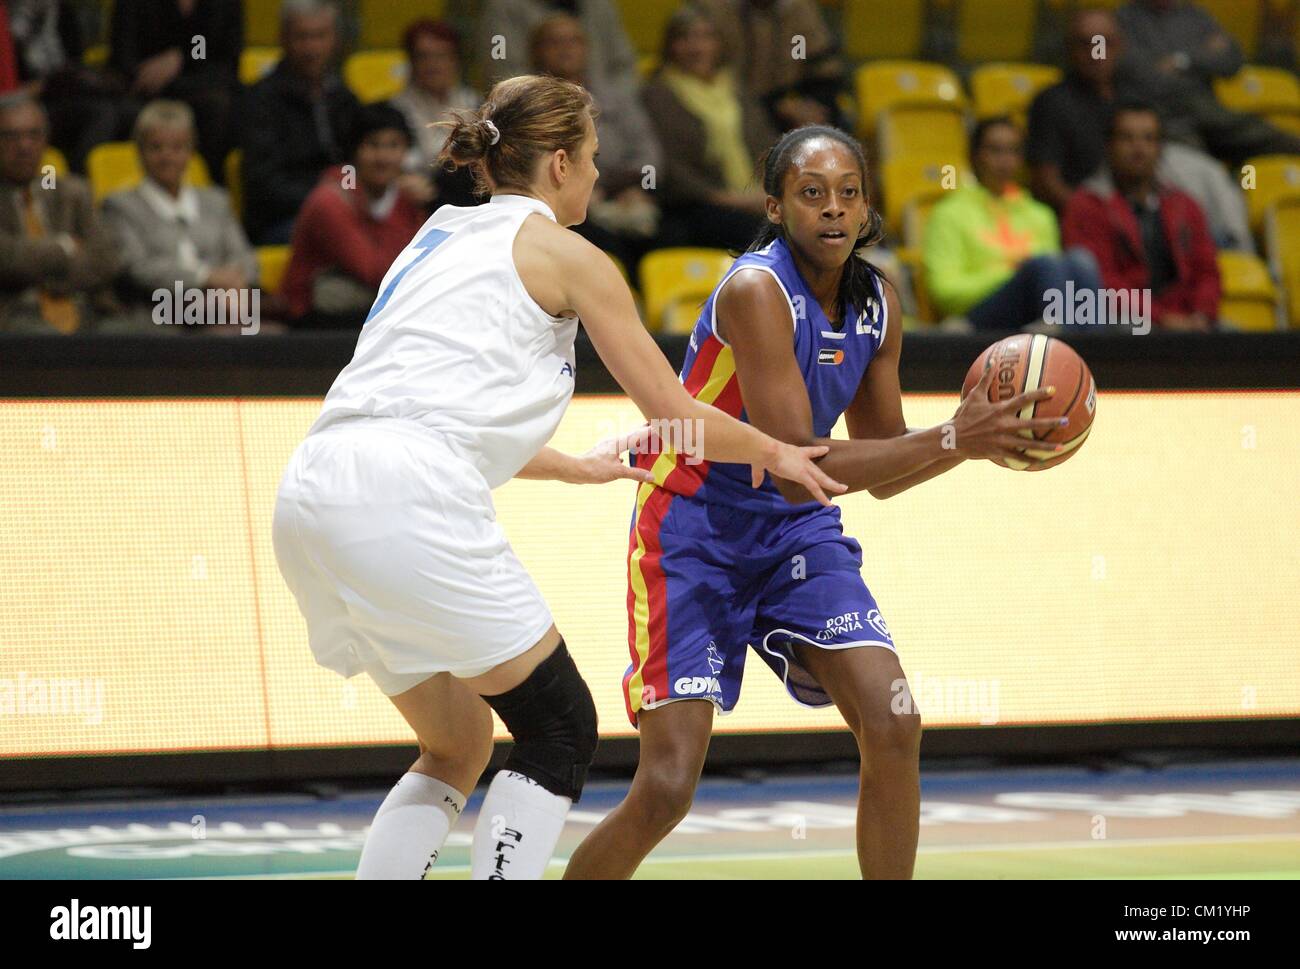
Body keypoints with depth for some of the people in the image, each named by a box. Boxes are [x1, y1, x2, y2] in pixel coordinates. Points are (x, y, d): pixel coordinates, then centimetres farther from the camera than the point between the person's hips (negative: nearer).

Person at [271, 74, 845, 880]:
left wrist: (576, 469, 50)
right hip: (408, 501, -8)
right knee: (560, 735, 6)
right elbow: (674, 415, 10)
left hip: (309, 505, 8)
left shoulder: (440, 239, 28)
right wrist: (776, 453, 28)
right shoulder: (567, 257, 7)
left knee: (458, 745, 21)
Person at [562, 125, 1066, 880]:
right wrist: (950, 440, -32)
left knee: (894, 727, -13)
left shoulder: (877, 306, 0)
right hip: (693, 534, -6)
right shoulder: (756, 290, -23)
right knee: (667, 788, -13)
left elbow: (880, 473, 8)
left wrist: (973, 437, -10)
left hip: (796, 533, 6)